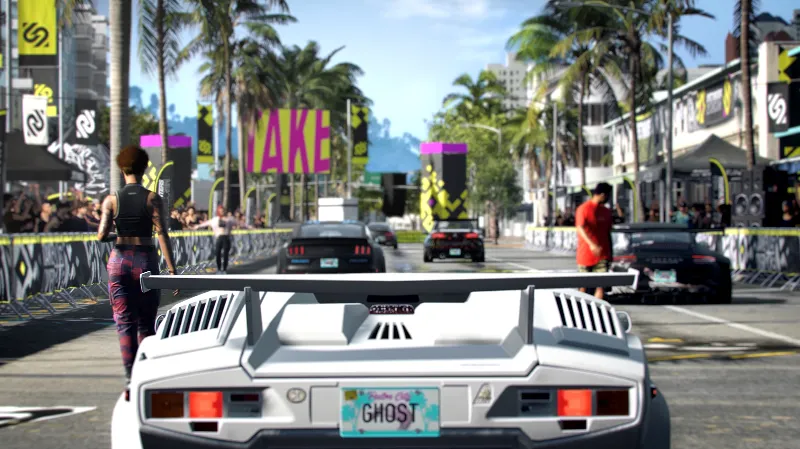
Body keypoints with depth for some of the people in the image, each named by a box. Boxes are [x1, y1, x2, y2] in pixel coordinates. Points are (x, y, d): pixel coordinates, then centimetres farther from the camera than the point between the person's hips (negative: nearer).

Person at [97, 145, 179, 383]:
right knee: (146, 324, 13)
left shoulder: (111, 200, -1)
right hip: (146, 261, -1)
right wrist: (172, 270, -10)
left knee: (125, 323, 3)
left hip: (119, 260, 1)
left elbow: (102, 235, -7)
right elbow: (162, 235, -10)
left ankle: (131, 377, -5)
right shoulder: (153, 199, -4)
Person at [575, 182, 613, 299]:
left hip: (602, 255, 4)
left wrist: (610, 253, 16)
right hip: (586, 254, -4)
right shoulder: (584, 209, -6)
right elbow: (580, 228, -18)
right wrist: (592, 244, -32)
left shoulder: (606, 211, 13)